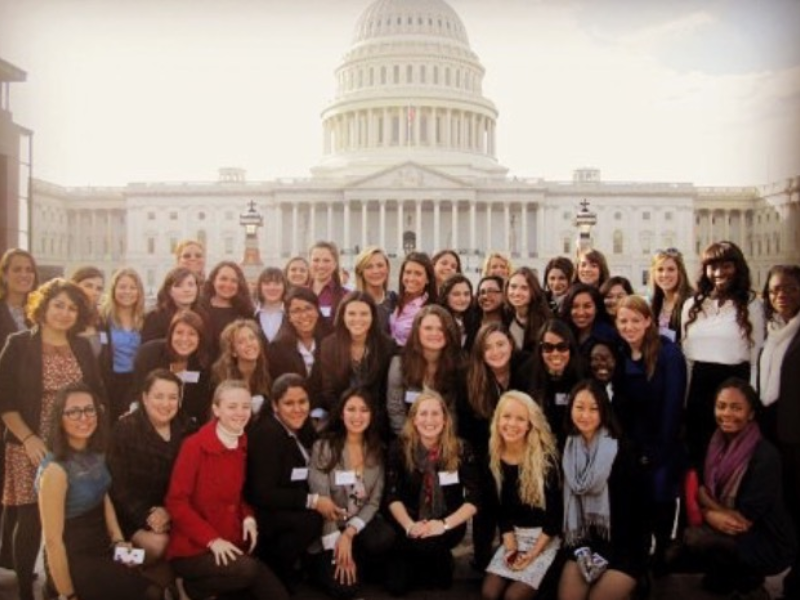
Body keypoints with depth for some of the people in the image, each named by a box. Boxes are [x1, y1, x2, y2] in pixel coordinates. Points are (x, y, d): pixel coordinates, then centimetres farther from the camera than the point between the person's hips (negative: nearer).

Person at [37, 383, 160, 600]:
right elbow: (53, 541, -19)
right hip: (75, 561, -7)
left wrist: (118, 540, 0)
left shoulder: (95, 453, -1)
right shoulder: (55, 470, -23)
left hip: (102, 547, 7)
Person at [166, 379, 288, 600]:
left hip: (231, 545, 5)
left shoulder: (242, 445, 5)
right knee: (247, 570, -29)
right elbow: (176, 503, -13)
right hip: (192, 549, -4)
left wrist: (248, 517, -3)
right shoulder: (194, 446, -13)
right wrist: (212, 540, -21)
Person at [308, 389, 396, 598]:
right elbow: (321, 500, -13)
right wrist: (338, 546, -19)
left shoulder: (377, 450, 2)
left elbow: (375, 500, -2)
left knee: (385, 538, -30)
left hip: (361, 524, 3)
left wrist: (350, 533, -18)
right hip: (330, 529, -3)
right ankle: (324, 564, 12)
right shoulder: (323, 447, -10)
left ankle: (362, 567, 2)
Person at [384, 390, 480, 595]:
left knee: (429, 543, -32)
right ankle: (411, 567, 21)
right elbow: (392, 496, -7)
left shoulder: (461, 450, -8)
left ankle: (440, 565, 5)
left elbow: (474, 499, -10)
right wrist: (409, 526, -24)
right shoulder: (400, 448, -7)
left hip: (448, 523, 0)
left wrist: (445, 524, -24)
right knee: (396, 585, -14)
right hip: (410, 523, 0)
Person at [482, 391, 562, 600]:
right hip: (514, 534, 4)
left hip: (546, 537, -4)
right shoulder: (494, 458, -2)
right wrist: (510, 545, -7)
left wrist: (534, 552, -16)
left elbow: (556, 509, -13)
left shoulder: (546, 457, -16)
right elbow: (501, 508, 5)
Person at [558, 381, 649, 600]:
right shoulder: (567, 450, 2)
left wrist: (605, 556, -12)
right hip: (583, 543, 4)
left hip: (622, 547, -3)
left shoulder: (620, 452, -11)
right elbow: (566, 502, 5)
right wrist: (580, 549, -6)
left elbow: (633, 506, -11)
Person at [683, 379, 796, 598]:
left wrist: (711, 512, -11)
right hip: (731, 532, 6)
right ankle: (724, 575, 14)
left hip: (769, 544, -6)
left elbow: (745, 519, -22)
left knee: (696, 538, -26)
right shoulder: (717, 443, -4)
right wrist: (711, 513, -18)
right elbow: (699, 487, 0)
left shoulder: (765, 456, -23)